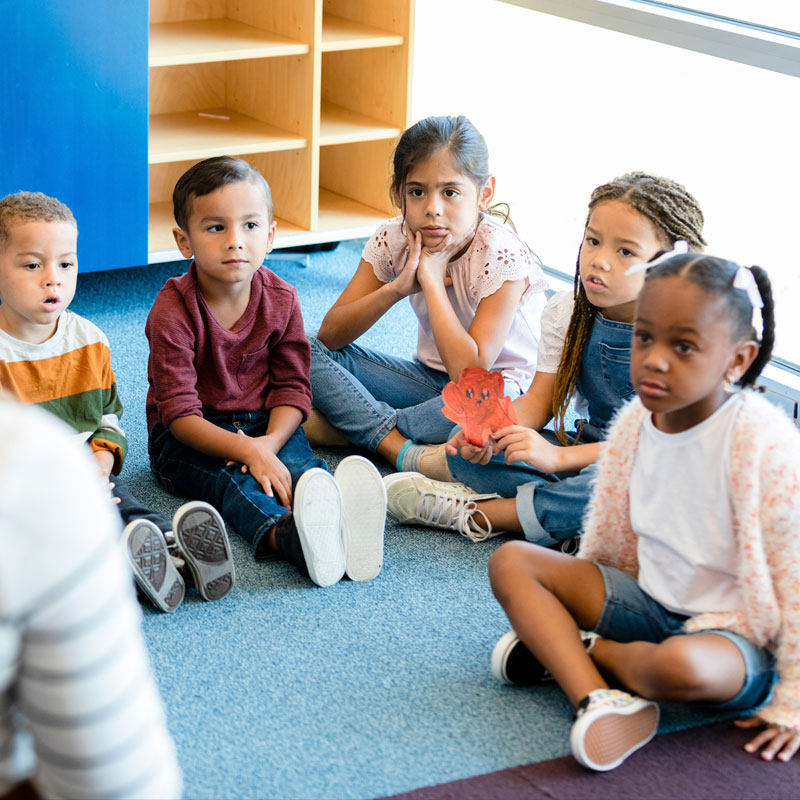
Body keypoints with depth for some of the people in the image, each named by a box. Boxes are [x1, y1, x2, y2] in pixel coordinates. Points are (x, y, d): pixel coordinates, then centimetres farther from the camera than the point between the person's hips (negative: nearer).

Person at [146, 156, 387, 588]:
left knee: (303, 463, -28)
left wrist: (270, 442, -22)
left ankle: (337, 514, -62)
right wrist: (248, 451, -33)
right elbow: (180, 413, -20)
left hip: (264, 424, 4)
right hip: (188, 439, -4)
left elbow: (292, 386, -1)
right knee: (233, 478, -34)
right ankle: (285, 533, -66)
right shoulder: (173, 312, -17)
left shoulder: (280, 300, -3)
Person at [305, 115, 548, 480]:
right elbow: (330, 335, -12)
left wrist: (432, 278, -28)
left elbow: (469, 372, -32)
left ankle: (354, 427, -23)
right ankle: (405, 450, -29)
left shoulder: (503, 256, -23)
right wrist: (396, 288, -27)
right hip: (430, 378, 5)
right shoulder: (394, 239, -9)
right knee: (311, 352, -13)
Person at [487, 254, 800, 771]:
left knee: (681, 666, -41)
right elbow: (606, 539, 12)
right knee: (511, 561, -6)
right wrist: (578, 602, 18)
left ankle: (573, 646, -6)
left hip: (734, 633, -6)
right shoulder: (637, 421, -4)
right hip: (650, 601, 7)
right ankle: (599, 699, -25)